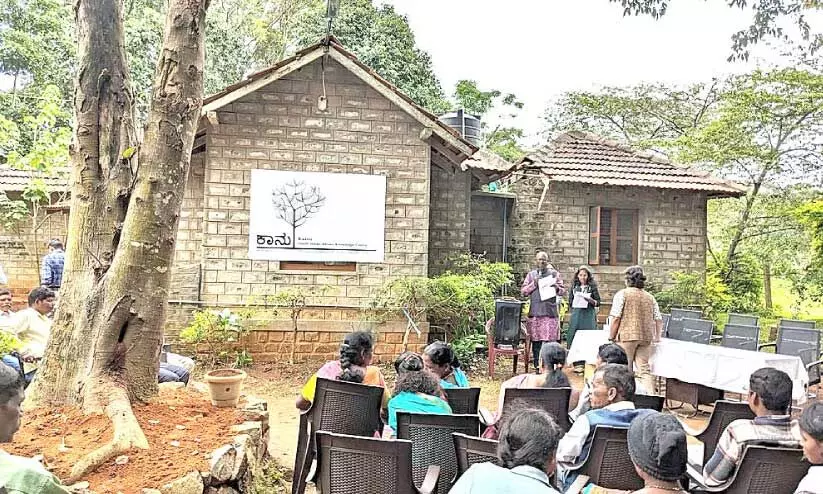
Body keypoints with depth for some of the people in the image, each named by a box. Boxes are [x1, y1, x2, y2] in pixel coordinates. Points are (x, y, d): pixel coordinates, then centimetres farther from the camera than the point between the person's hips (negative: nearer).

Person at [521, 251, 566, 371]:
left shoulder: (554, 273, 10)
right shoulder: (531, 274, 14)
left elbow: (563, 291, 8)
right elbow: (523, 291, 9)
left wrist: (556, 287, -13)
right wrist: (534, 284, -4)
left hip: (550, 312, -1)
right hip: (535, 312, 2)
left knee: (550, 341, -6)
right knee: (536, 341, 2)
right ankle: (537, 366, 9)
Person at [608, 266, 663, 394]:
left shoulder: (622, 294, -2)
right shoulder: (650, 297, 13)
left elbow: (616, 318, -9)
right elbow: (659, 319, 11)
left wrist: (612, 338, -1)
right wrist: (657, 337, 26)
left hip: (627, 336, -4)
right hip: (646, 338, 4)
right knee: (644, 370, 3)